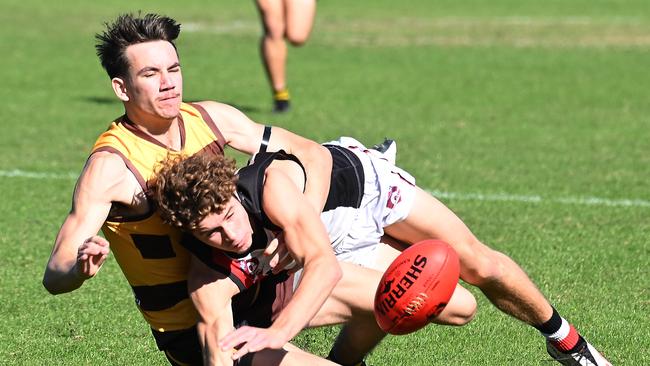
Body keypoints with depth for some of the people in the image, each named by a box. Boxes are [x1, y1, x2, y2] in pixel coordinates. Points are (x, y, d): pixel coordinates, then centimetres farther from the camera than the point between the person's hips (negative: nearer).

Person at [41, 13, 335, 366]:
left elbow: (313, 154, 2)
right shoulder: (110, 166, -20)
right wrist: (80, 269, -47)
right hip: (189, 332, -7)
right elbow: (54, 277, -22)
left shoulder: (210, 119, -3)